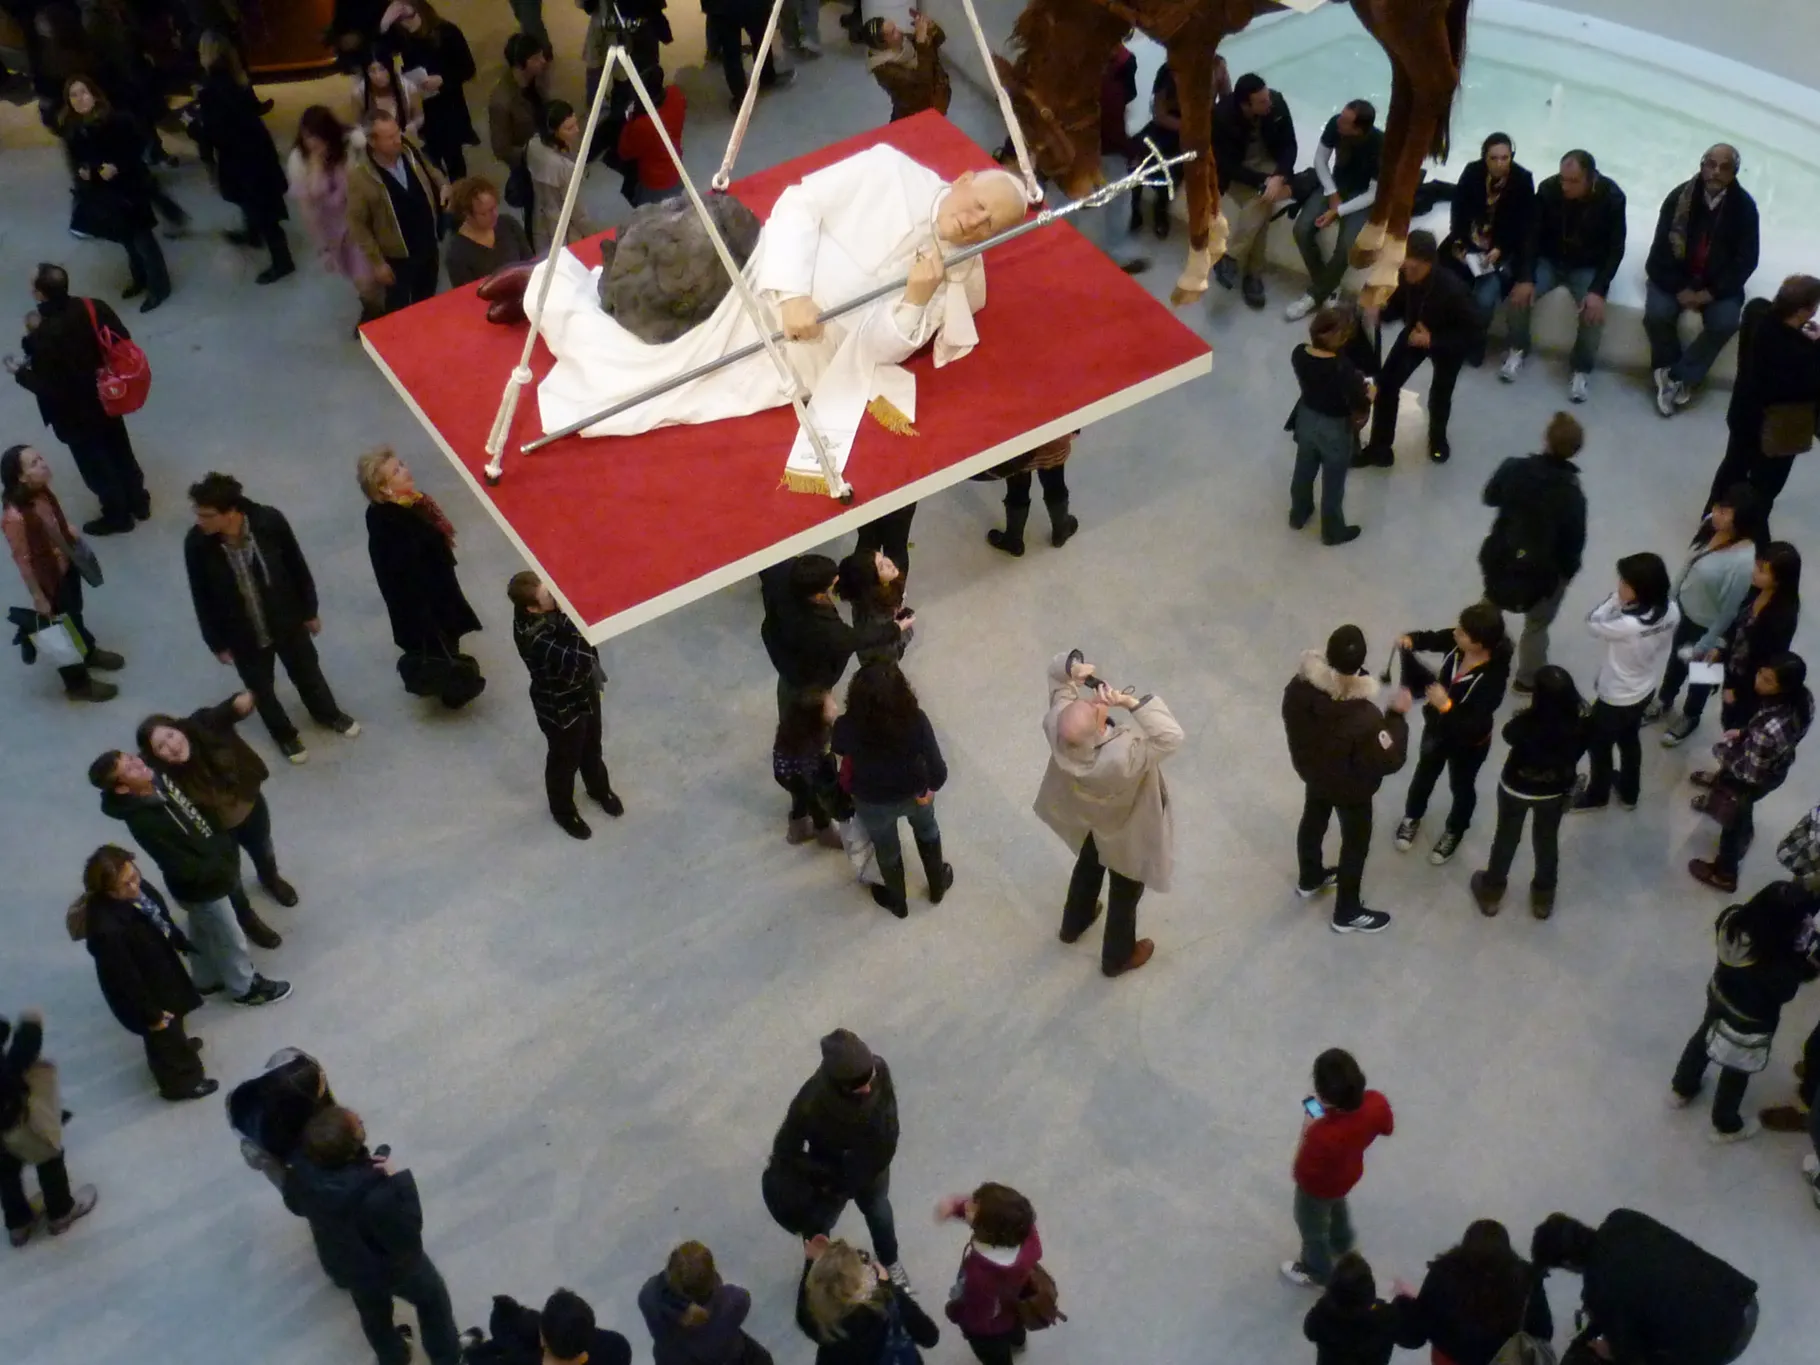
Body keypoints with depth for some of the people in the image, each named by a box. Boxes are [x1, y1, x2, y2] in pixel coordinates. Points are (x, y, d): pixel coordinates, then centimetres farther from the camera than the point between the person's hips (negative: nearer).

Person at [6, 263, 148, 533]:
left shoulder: (43, 337, -34)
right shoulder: (93, 308, -18)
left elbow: (47, 387, -26)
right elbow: (123, 341, -6)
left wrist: (19, 373, -10)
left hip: (75, 414, -6)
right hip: (106, 398, 6)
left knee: (94, 464, 18)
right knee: (120, 451, 27)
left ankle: (118, 515, 36)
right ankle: (138, 501, 45)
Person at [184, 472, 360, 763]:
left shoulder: (269, 521, -27)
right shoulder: (196, 543, -25)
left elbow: (297, 566, -9)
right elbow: (202, 597, -10)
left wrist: (310, 610, 2)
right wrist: (217, 642, -1)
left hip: (287, 620, 0)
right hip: (243, 635, 0)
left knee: (307, 671, 25)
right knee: (260, 688, 22)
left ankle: (328, 714, 56)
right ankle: (284, 733, 52)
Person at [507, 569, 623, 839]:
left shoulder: (553, 607, -20)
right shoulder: (535, 638, -41)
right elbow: (578, 665, -45)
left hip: (585, 689, 7)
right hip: (561, 706, -7)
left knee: (591, 745, 32)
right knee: (565, 760, 22)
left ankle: (599, 788, 61)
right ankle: (563, 811, 50)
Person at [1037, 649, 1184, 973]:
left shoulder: (1058, 722, -35)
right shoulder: (1123, 756, -50)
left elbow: (1056, 672, -20)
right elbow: (1171, 737, -46)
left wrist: (1072, 668, -41)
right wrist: (1132, 703, -53)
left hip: (1088, 819, 5)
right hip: (1127, 832, -5)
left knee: (1088, 865, 36)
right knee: (1126, 890, 24)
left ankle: (1073, 924, 63)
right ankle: (1118, 957, 49)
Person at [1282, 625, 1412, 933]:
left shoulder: (1300, 686, -26)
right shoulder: (1365, 719, -42)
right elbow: (1390, 761, -27)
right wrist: (1397, 715, -19)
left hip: (1311, 772, 5)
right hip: (1351, 789, -5)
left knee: (1312, 822, 32)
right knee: (1355, 844, 20)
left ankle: (1309, 879, 59)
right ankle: (1347, 914, 40)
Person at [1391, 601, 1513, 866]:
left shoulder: (1494, 676, -40)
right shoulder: (1457, 643, -26)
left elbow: (1475, 724, -37)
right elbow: (1432, 639, -5)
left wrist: (1446, 706, -50)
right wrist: (1411, 640, -26)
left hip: (1469, 742, -5)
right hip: (1437, 726, 5)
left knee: (1461, 786, 25)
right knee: (1424, 773, 30)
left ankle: (1454, 831, 55)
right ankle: (1412, 816, 60)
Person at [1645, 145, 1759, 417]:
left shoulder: (1744, 206, -10)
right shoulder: (1680, 197, -12)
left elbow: (1747, 259, -7)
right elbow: (1661, 248, -10)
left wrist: (1712, 292, -16)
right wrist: (1680, 289, -18)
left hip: (1718, 281, 0)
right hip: (1674, 275, 0)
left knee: (1725, 323, -25)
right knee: (1657, 314, -26)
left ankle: (1678, 377, -12)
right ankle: (1676, 376, -5)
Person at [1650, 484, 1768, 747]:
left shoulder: (1744, 561, -40)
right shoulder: (1713, 523, -20)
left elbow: (1730, 611, -26)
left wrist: (1703, 647, -14)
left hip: (1707, 625, -6)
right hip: (1684, 607, 6)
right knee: (1676, 657, 31)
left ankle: (1690, 717, 54)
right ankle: (1664, 701, 61)